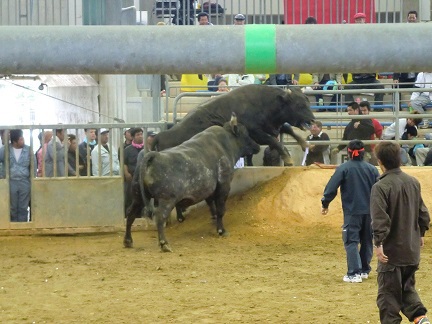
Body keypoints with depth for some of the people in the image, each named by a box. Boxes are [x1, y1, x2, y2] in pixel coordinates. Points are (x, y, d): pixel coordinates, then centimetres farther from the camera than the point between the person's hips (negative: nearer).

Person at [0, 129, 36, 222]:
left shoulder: (28, 150, 0)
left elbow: (33, 166, 4)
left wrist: (33, 181, 0)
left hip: (25, 183, 0)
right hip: (11, 183, 0)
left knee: (23, 208, 6)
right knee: (12, 209, 7)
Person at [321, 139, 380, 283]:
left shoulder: (343, 168, -7)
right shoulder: (371, 169, 4)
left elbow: (331, 187, -12)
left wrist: (325, 204, -1)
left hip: (352, 211, -4)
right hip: (370, 211, 4)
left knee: (351, 241, -3)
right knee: (367, 241, 17)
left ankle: (354, 273, -13)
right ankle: (365, 270, 25)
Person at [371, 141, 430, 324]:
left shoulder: (381, 186, -17)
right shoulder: (413, 182, 4)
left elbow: (379, 219, -24)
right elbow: (422, 212, 12)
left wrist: (379, 243, -23)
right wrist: (421, 233, 25)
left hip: (391, 249, -6)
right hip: (412, 249, 6)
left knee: (389, 292, 4)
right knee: (407, 287, 20)